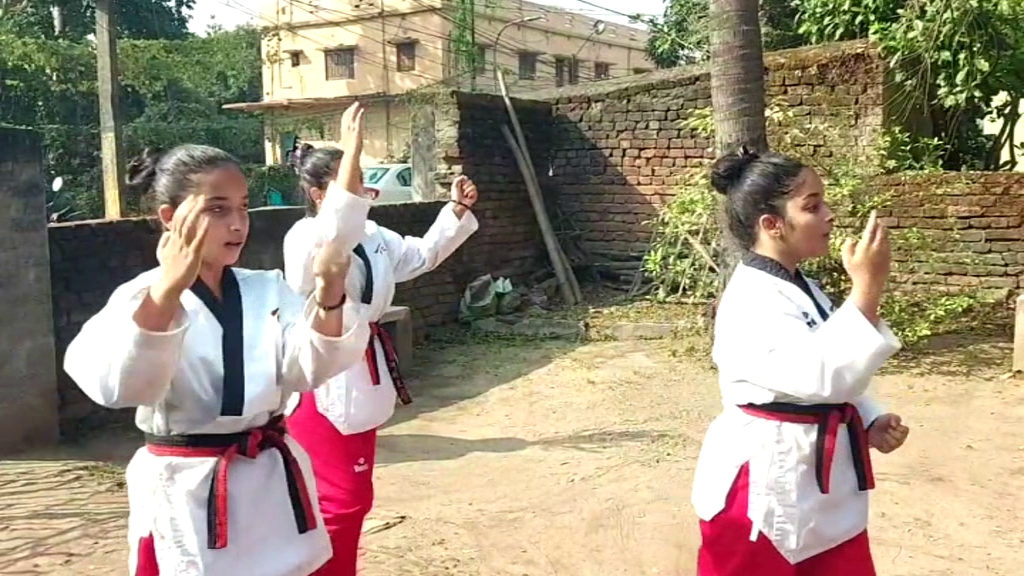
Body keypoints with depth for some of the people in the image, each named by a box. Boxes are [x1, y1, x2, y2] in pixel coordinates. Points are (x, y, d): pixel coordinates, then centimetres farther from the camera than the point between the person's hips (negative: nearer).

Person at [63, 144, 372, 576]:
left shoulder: (268, 289, 4)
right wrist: (169, 289, -42)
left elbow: (308, 367, -11)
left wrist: (329, 298, -30)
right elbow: (116, 385, -28)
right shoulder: (142, 297, -9)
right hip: (188, 496, -4)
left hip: (273, 483, 4)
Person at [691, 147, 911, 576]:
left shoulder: (802, 290, 10)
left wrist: (871, 423, 2)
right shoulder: (750, 302, -22)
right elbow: (824, 375, -31)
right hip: (763, 488, -9)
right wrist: (867, 288, -31)